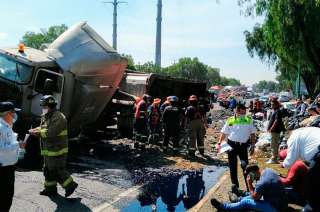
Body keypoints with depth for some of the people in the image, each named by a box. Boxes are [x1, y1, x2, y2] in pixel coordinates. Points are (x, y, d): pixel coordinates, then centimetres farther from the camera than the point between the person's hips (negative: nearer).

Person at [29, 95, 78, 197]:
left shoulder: (58, 117, -20)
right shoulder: (46, 117, 12)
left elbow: (51, 133, -27)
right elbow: (43, 128, 20)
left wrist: (37, 132, -16)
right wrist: (36, 130, -2)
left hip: (57, 151, -10)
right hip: (49, 151, 10)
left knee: (58, 171, -3)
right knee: (48, 170, 18)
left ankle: (70, 185, 12)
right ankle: (50, 189, 30)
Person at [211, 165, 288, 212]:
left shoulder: (261, 183, -30)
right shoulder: (267, 170, -6)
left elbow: (254, 198, -11)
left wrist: (249, 184, -10)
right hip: (282, 202, 8)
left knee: (246, 202, -2)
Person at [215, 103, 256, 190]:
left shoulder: (248, 120, 2)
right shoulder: (230, 120, 0)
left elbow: (252, 133, 8)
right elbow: (224, 133, 3)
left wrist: (252, 145, 2)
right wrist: (219, 143, -5)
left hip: (243, 145, 0)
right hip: (232, 145, 0)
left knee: (245, 165, 1)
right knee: (232, 165, 5)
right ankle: (234, 183, 19)